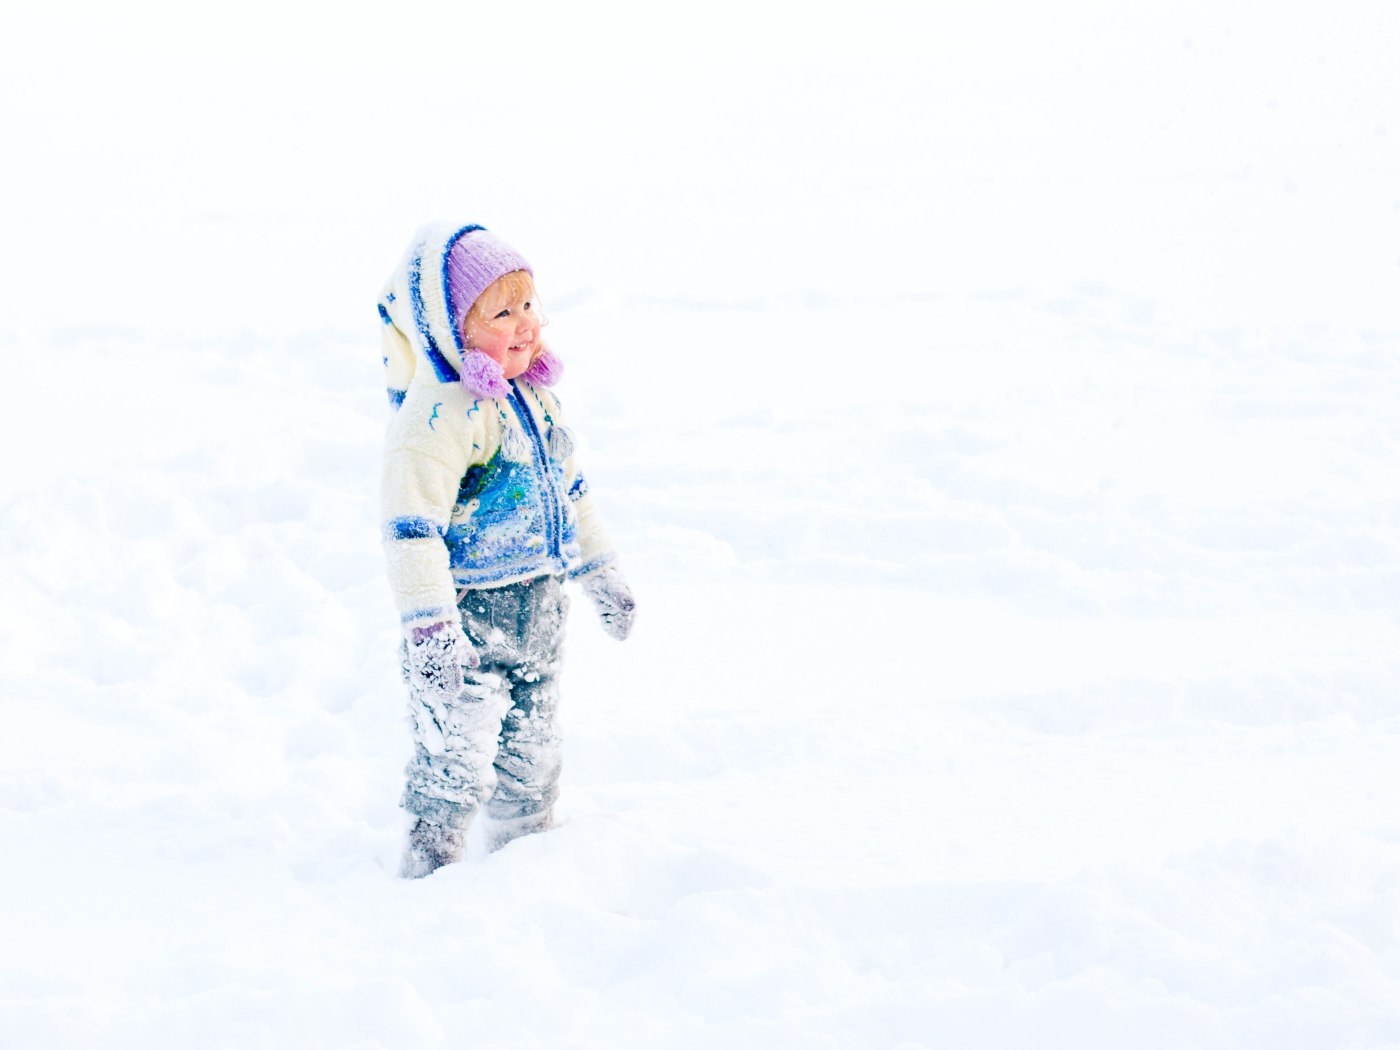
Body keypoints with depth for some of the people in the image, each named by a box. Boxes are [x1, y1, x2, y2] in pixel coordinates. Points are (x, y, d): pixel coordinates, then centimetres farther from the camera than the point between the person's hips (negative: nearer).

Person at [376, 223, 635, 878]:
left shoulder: (533, 394, 7)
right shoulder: (437, 414, -22)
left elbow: (568, 486, 22)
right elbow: (411, 526, -27)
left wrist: (600, 571, 27)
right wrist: (427, 625, -33)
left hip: (536, 611, 8)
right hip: (469, 614, -8)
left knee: (533, 746, 20)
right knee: (456, 750, -6)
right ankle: (429, 865, 10)